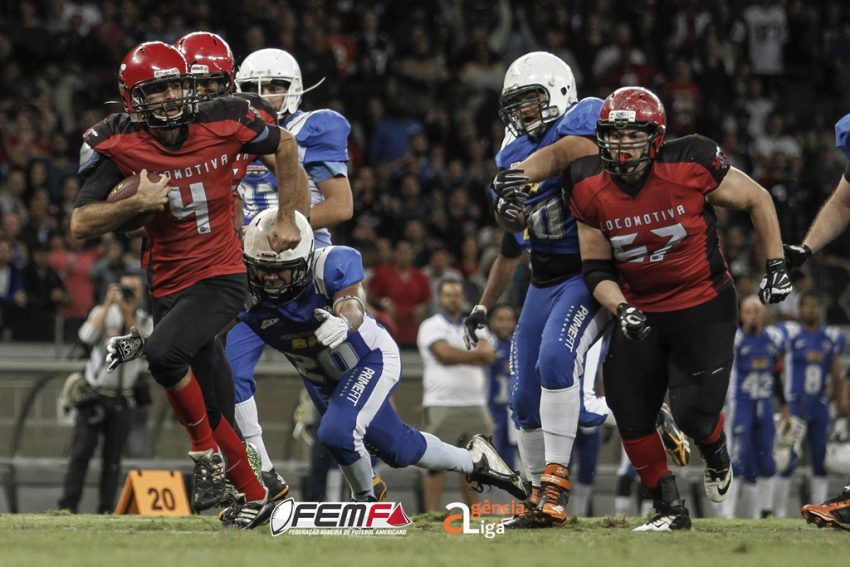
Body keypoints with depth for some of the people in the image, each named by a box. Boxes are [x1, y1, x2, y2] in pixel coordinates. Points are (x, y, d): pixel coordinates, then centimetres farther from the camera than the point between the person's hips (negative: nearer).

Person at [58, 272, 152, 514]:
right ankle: (68, 506, -12)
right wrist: (108, 304, -16)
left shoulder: (146, 321, 6)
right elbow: (87, 337, -17)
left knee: (113, 457, 3)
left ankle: (106, 510, 7)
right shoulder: (103, 312, 2)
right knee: (82, 452, -10)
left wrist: (127, 312, -20)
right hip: (94, 395, -2)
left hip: (121, 400, 2)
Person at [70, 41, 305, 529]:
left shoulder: (224, 123, -11)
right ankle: (255, 496, 28)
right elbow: (81, 224, -10)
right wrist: (136, 204, -25)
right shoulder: (120, 145, -9)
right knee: (216, 410, 8)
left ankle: (208, 454, -10)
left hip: (222, 276, -3)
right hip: (170, 285, 3)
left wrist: (287, 219, 10)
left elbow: (284, 146, 9)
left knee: (164, 351, -30)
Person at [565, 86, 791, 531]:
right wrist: (620, 309, -21)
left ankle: (716, 454, 29)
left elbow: (757, 199, -5)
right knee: (630, 414, 1)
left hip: (704, 308, -4)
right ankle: (669, 510, 19)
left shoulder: (690, 166, -21)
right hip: (640, 314, 4)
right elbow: (596, 270, -2)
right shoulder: (590, 190, -11)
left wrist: (776, 265, -5)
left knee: (694, 413, -9)